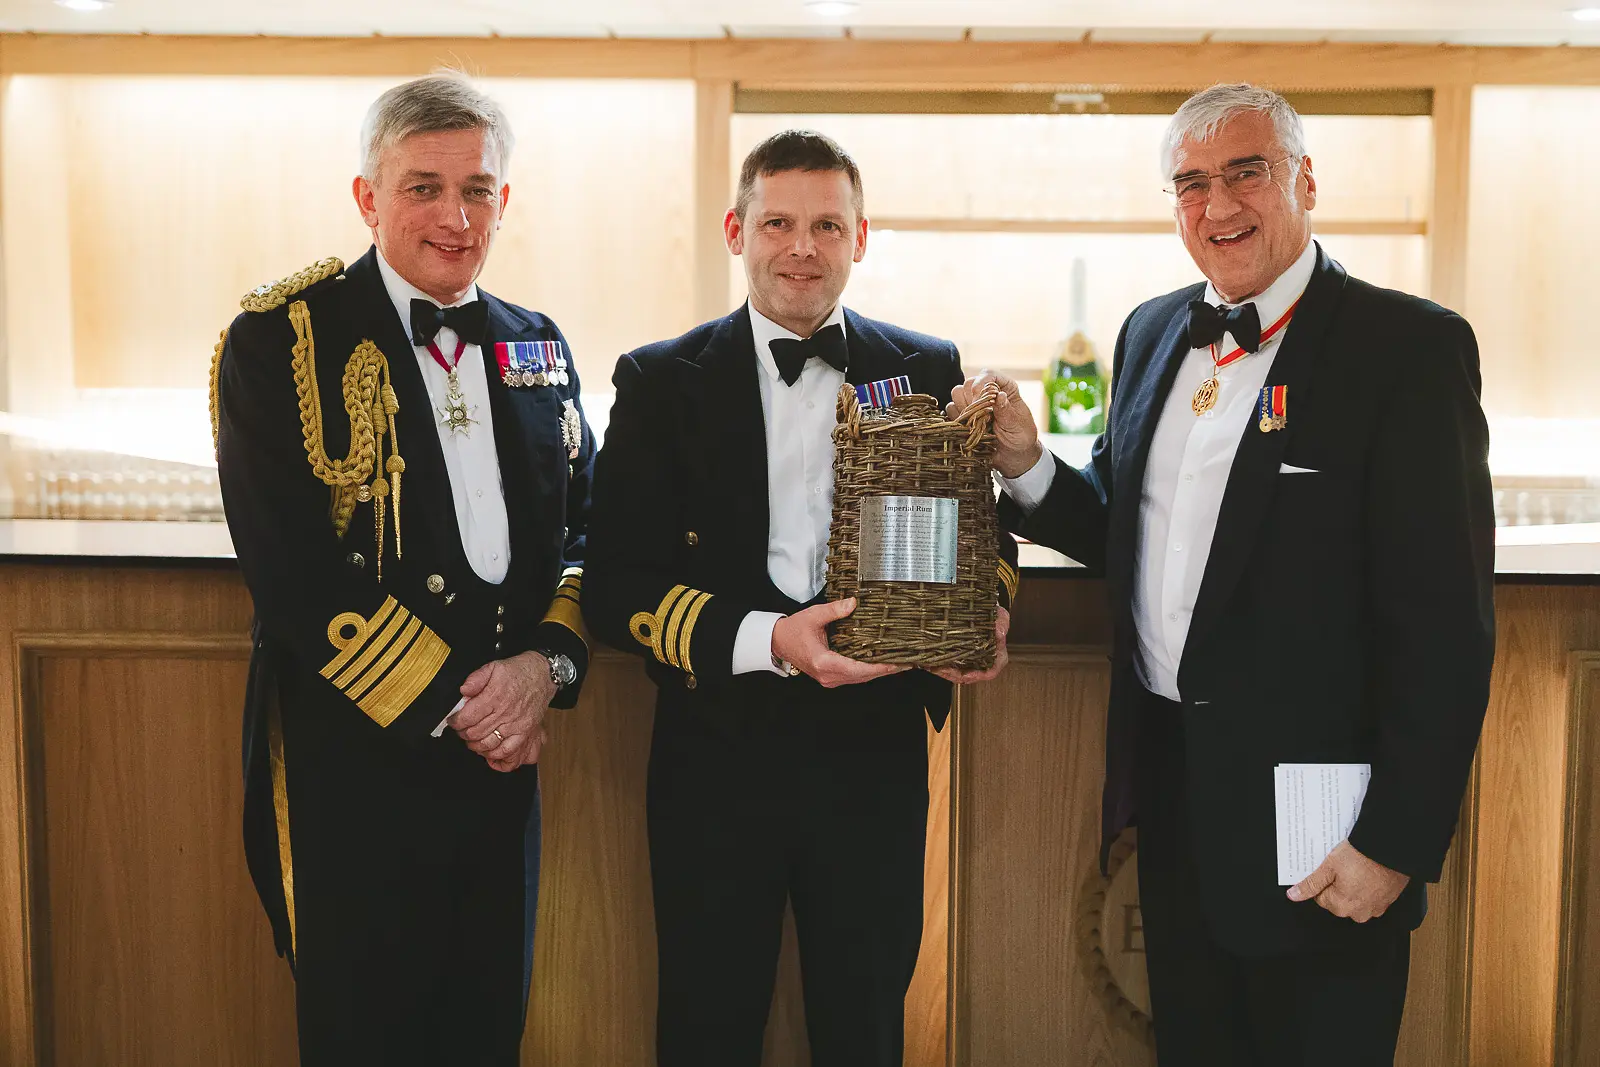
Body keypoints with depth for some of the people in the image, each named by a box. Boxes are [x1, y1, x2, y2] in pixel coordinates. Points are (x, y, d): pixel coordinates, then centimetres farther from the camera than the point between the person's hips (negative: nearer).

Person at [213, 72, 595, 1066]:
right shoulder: (279, 341, -8)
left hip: (503, 756, 5)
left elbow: (587, 527, 9)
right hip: (353, 759, -5)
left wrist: (547, 662, -9)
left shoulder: (539, 348, 10)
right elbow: (292, 567, -15)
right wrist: (451, 701, -14)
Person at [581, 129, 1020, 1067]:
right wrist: (765, 640, -20)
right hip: (716, 754, -1)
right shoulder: (662, 382, 0)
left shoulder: (929, 372, 5)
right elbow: (617, 586, -5)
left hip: (876, 753, 1)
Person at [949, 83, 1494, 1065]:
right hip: (1169, 780, 6)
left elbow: (1447, 624, -16)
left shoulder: (1410, 347, -13)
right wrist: (1027, 465, -6)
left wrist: (1397, 844, -17)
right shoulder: (1153, 333, 8)